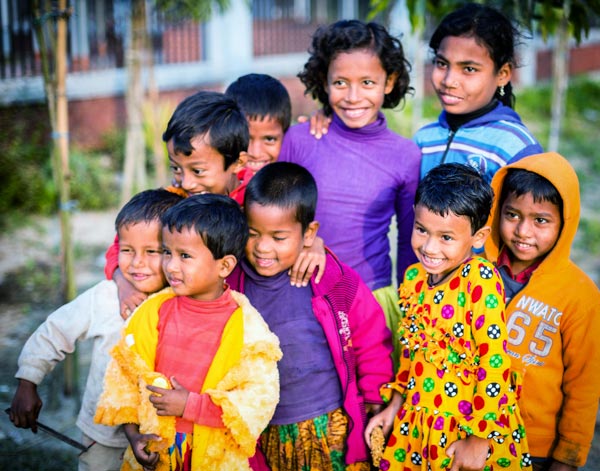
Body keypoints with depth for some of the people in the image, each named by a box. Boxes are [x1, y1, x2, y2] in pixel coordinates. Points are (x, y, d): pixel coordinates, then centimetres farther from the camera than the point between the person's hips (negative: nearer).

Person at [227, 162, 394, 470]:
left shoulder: (338, 282, -13)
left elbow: (372, 346, -2)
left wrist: (374, 404, 2)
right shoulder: (231, 285, -7)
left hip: (332, 431, -2)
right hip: (265, 434, 2)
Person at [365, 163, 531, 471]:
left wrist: (481, 439, -17)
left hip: (472, 427, -5)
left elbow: (495, 363, -20)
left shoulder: (481, 280, -20)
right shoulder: (414, 277, -1)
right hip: (416, 422, 6)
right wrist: (395, 405, 10)